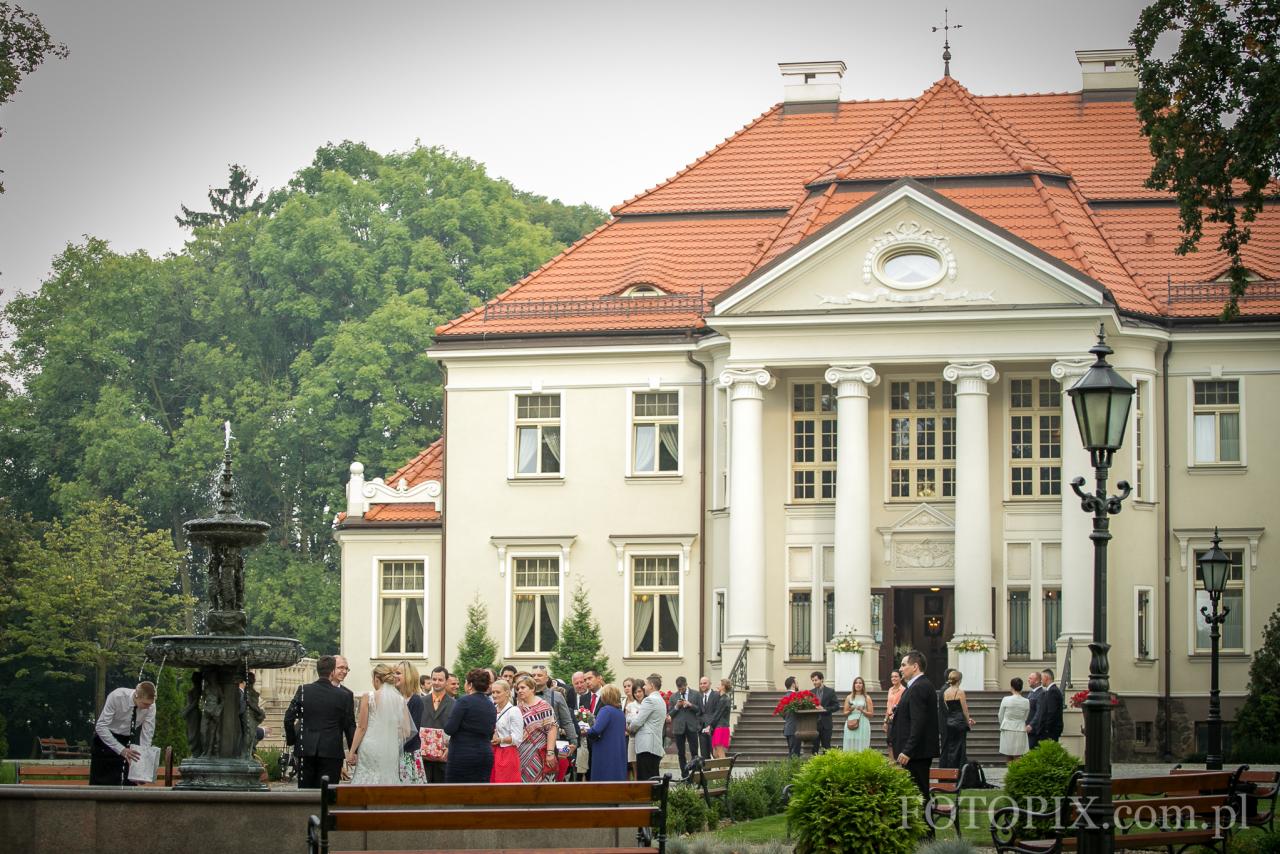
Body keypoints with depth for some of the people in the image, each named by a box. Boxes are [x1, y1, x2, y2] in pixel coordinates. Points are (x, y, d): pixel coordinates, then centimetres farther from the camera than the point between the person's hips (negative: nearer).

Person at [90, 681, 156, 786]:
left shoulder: (150, 705, -21)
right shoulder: (117, 697, -30)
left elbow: (147, 736, -18)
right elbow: (100, 727, -31)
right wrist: (121, 750, -40)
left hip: (131, 739, 3)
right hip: (107, 738, -3)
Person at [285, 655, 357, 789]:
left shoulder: (303, 690, -1)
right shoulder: (345, 696, -4)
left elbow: (289, 718, -1)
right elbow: (350, 726, 1)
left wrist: (291, 740, 14)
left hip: (306, 749, 2)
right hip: (332, 750, -2)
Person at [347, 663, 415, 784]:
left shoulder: (368, 697, -3)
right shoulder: (400, 700, 5)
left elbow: (362, 728, -4)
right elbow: (406, 732, 5)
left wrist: (352, 752, 1)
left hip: (370, 749, -3)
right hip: (391, 751, 3)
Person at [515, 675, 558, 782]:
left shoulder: (543, 706, -6)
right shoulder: (519, 708, 12)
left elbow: (552, 729, -12)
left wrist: (550, 753, -18)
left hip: (539, 756, -5)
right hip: (522, 756, 5)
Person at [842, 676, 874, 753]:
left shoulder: (866, 698, 7)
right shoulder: (849, 697, 12)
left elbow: (871, 714, 5)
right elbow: (845, 712, 14)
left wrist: (862, 711, -11)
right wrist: (850, 710, -6)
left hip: (863, 724, -2)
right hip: (850, 724, 2)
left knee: (861, 746, -7)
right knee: (850, 747, -4)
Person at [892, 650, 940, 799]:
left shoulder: (918, 688, -16)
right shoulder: (925, 685, 17)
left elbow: (918, 723, -22)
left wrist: (907, 751, -23)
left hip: (917, 753, -11)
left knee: (917, 792, -10)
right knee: (922, 791, 11)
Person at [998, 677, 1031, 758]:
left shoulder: (1006, 700, -8)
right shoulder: (1026, 702, -4)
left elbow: (1001, 716, 3)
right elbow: (1026, 718, 5)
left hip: (1007, 731, -1)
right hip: (1020, 731, 1)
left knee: (1009, 758, 8)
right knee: (1017, 758, 3)